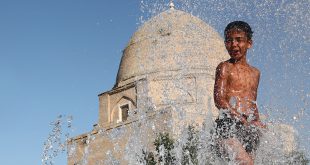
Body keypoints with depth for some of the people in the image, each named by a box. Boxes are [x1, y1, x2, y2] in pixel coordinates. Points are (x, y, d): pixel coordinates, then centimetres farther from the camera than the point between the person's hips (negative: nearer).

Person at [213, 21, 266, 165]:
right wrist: (244, 120, -17)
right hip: (229, 123, -5)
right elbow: (219, 100, -8)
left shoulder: (255, 73, 19)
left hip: (250, 127, 6)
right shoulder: (225, 67, 1)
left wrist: (258, 123, 9)